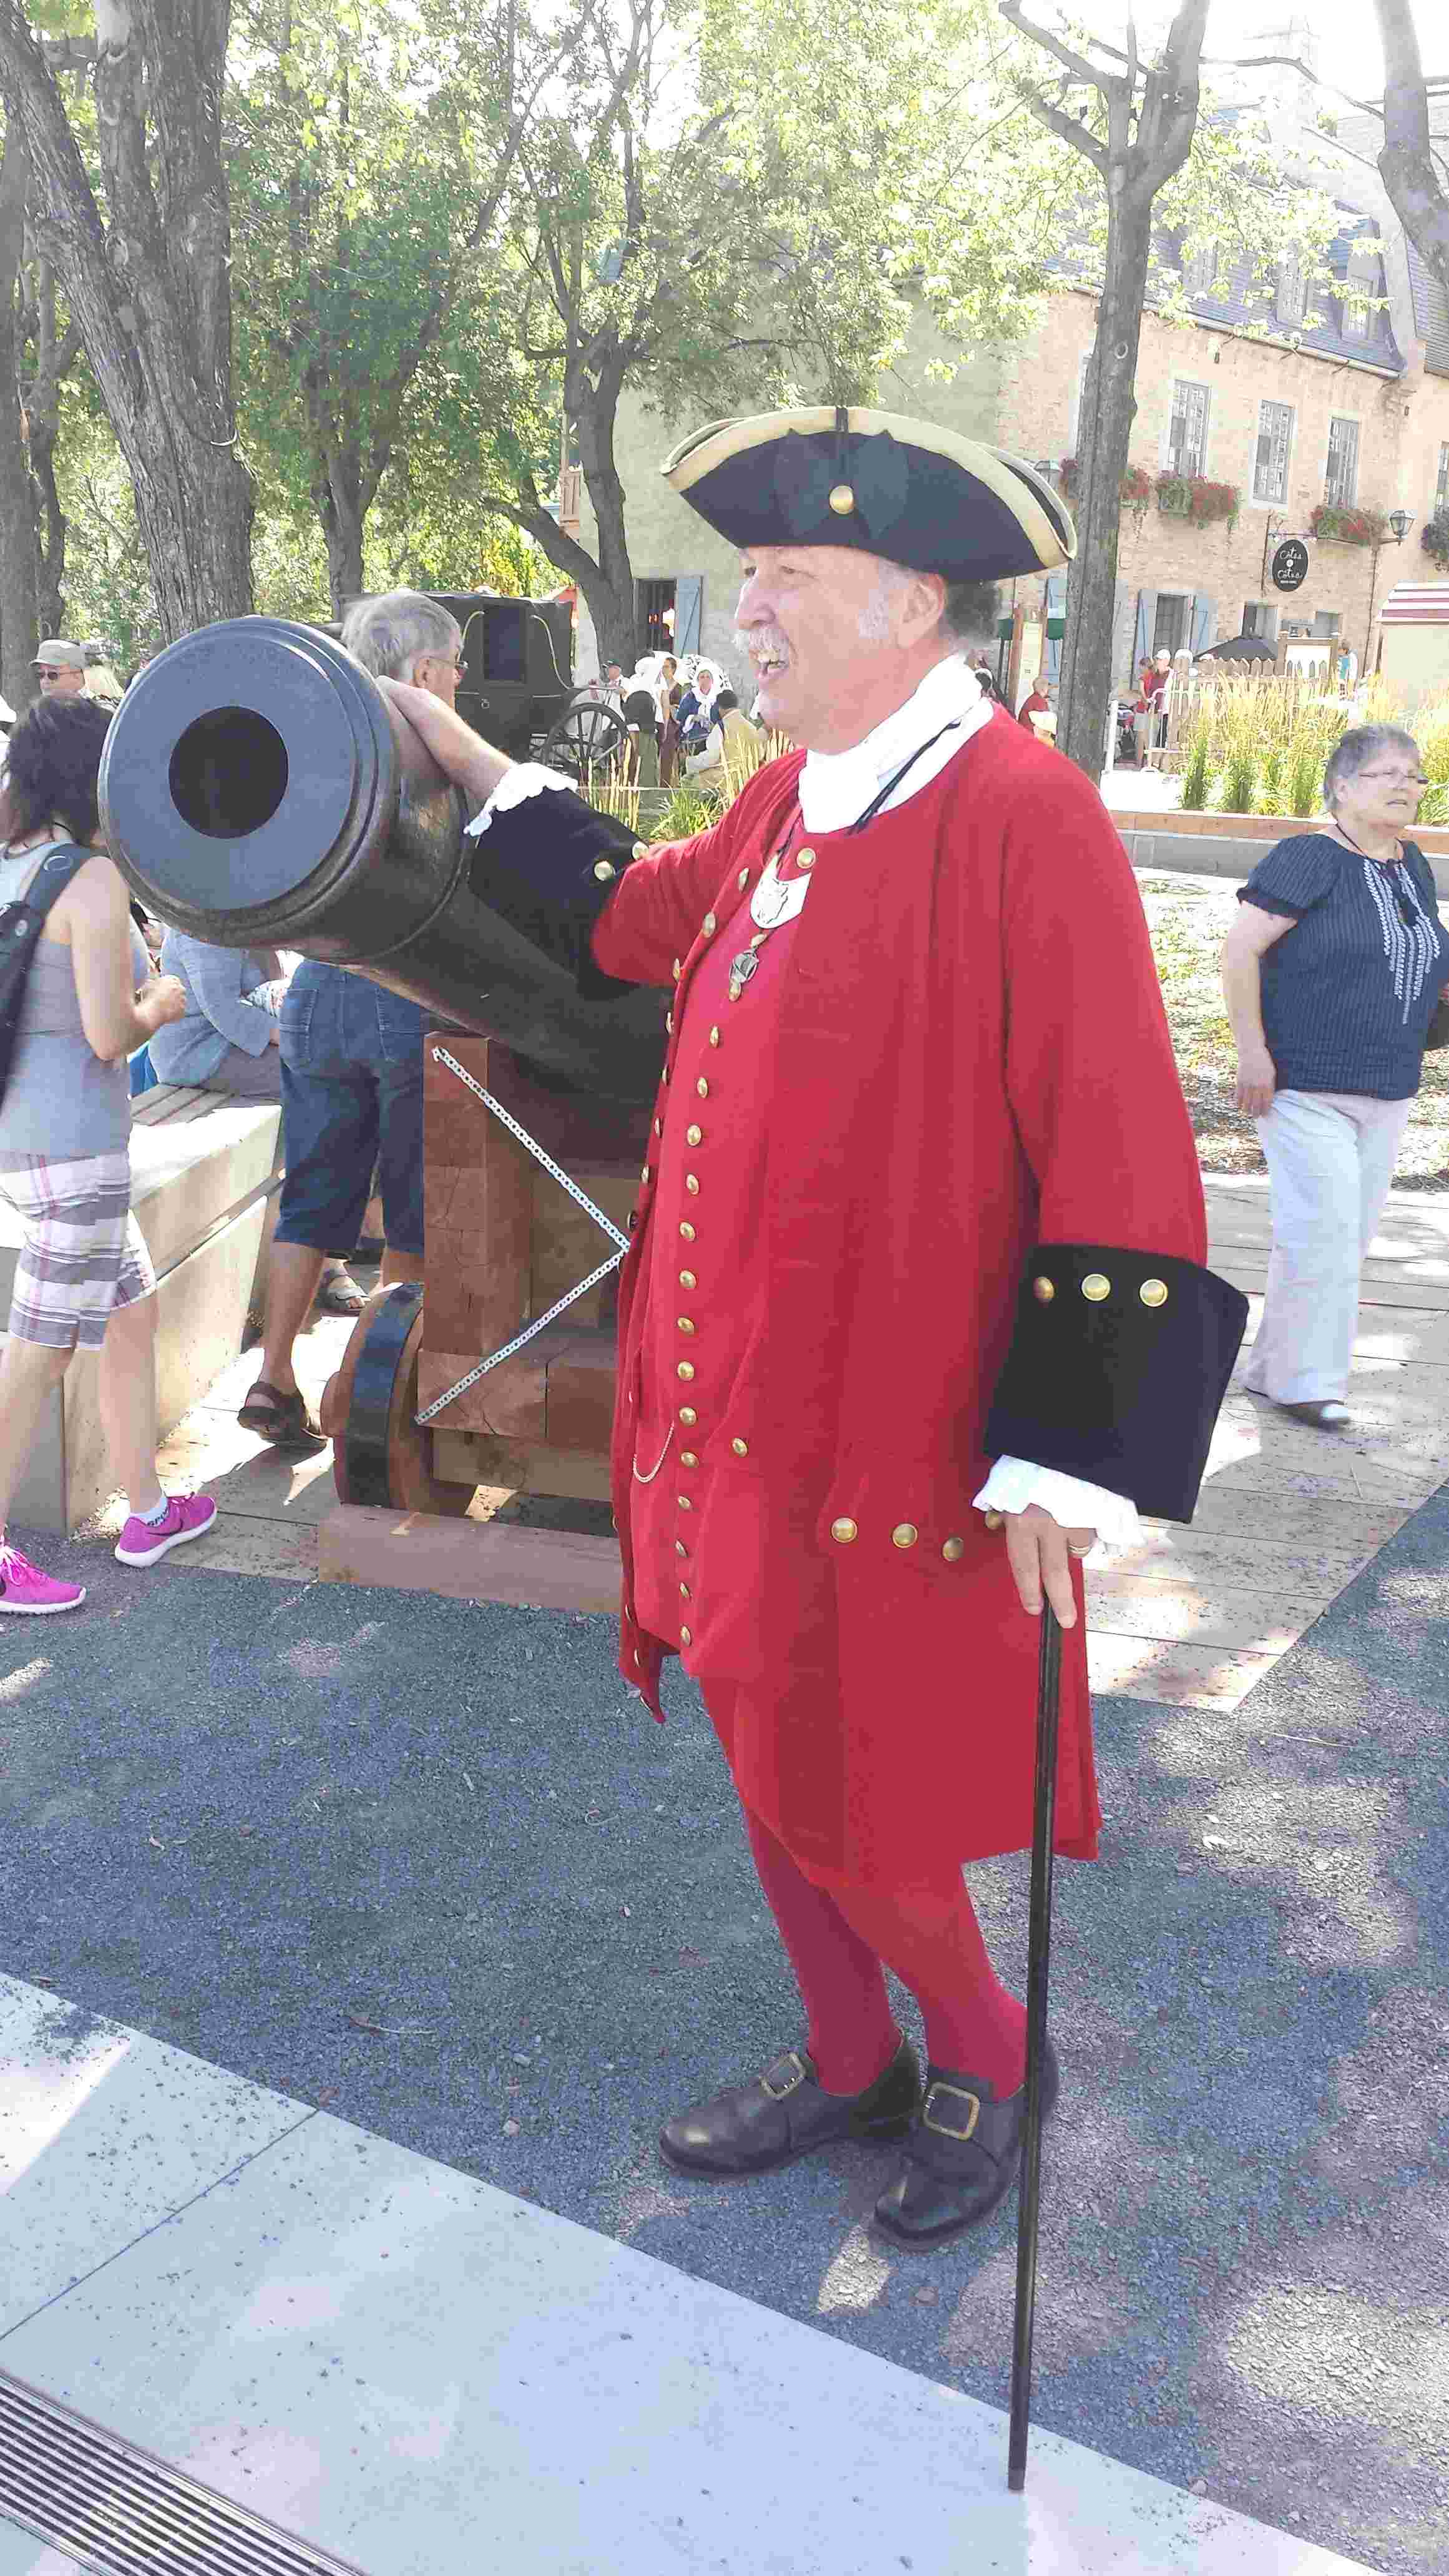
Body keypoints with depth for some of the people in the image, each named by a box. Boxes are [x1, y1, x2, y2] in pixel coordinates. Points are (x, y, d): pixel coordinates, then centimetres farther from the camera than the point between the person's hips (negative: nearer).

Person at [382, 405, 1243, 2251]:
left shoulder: (1020, 815, -18)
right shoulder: (786, 802, 7)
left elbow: (1120, 1163, -20)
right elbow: (641, 917, 28)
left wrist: (1062, 1466, -19)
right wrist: (470, 767, 27)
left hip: (890, 1441, -8)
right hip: (735, 1409, 8)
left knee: (849, 1817, 6)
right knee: (768, 1765, 20)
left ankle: (984, 2051, 36)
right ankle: (848, 2067, 42)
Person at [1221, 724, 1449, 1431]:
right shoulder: (1310, 859, -10)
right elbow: (1239, 949, -15)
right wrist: (1253, 1051, -19)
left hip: (1386, 1094, 8)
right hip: (1306, 1087, -8)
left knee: (1346, 1240, 11)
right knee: (1323, 1233, -10)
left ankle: (1272, 1366, 23)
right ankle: (1306, 1381, 2)